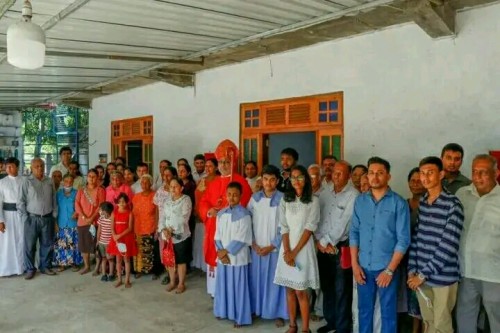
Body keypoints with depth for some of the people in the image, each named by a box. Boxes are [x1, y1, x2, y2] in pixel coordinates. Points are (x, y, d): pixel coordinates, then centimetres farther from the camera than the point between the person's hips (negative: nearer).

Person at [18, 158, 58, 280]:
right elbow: (20, 201, -3)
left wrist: (54, 216, 6)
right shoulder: (26, 182, -2)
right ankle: (30, 269, 15)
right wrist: (25, 218, -7)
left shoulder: (49, 182, 8)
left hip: (47, 218, 3)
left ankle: (45, 266, 23)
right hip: (32, 218, -3)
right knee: (29, 245, 3)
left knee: (47, 244, 10)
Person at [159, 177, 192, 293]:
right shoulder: (167, 201, 9)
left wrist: (172, 230, -17)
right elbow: (163, 217, 6)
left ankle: (181, 283, 20)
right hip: (167, 236, 5)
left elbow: (183, 218, -16)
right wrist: (164, 229, -11)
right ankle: (172, 281, 30)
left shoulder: (186, 200, -9)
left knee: (181, 261, 6)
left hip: (181, 236, -5)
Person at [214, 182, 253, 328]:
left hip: (237, 257, -5)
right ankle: (223, 311, 32)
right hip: (222, 256, 5)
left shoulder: (244, 214, -11)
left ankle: (240, 317, 14)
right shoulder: (221, 213, 6)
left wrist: (226, 251, -11)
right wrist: (220, 251, -7)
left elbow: (241, 238, -14)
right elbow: (218, 235, 6)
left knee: (238, 286, 2)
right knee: (223, 284, 15)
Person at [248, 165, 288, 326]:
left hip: (275, 248, -3)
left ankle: (278, 313, 19)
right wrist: (253, 243, -4)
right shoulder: (254, 198, 2)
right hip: (257, 248, 3)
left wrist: (272, 246, -10)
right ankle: (256, 308, 26)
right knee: (256, 278, 10)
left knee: (275, 280, 6)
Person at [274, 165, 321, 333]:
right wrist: (287, 251, -10)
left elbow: (309, 228, -9)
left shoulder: (313, 201, -4)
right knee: (289, 289, 10)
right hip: (287, 248, 4)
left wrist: (294, 252, -11)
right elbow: (283, 227, 1)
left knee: (301, 291, -2)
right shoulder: (285, 200, 6)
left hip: (303, 248, -4)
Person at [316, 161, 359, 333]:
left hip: (341, 249, -6)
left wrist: (325, 242, -9)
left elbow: (343, 225, -16)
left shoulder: (353, 196, -11)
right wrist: (320, 242, -6)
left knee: (342, 290, 3)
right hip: (323, 248, 6)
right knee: (326, 287, 17)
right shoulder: (324, 194, 8)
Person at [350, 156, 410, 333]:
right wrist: (355, 263, 0)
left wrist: (389, 270, -13)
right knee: (364, 309, 14)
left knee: (388, 312, 9)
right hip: (364, 267, 3)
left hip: (387, 268, -3)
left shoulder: (399, 203, -8)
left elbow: (403, 240, -9)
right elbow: (354, 233, 6)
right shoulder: (360, 201, 4)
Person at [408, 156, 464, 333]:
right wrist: (412, 270, 1)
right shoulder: (421, 202, 6)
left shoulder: (453, 204, -13)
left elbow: (448, 245, -18)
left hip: (443, 276, -5)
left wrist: (423, 274, -15)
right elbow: (416, 238, 8)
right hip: (421, 275, 5)